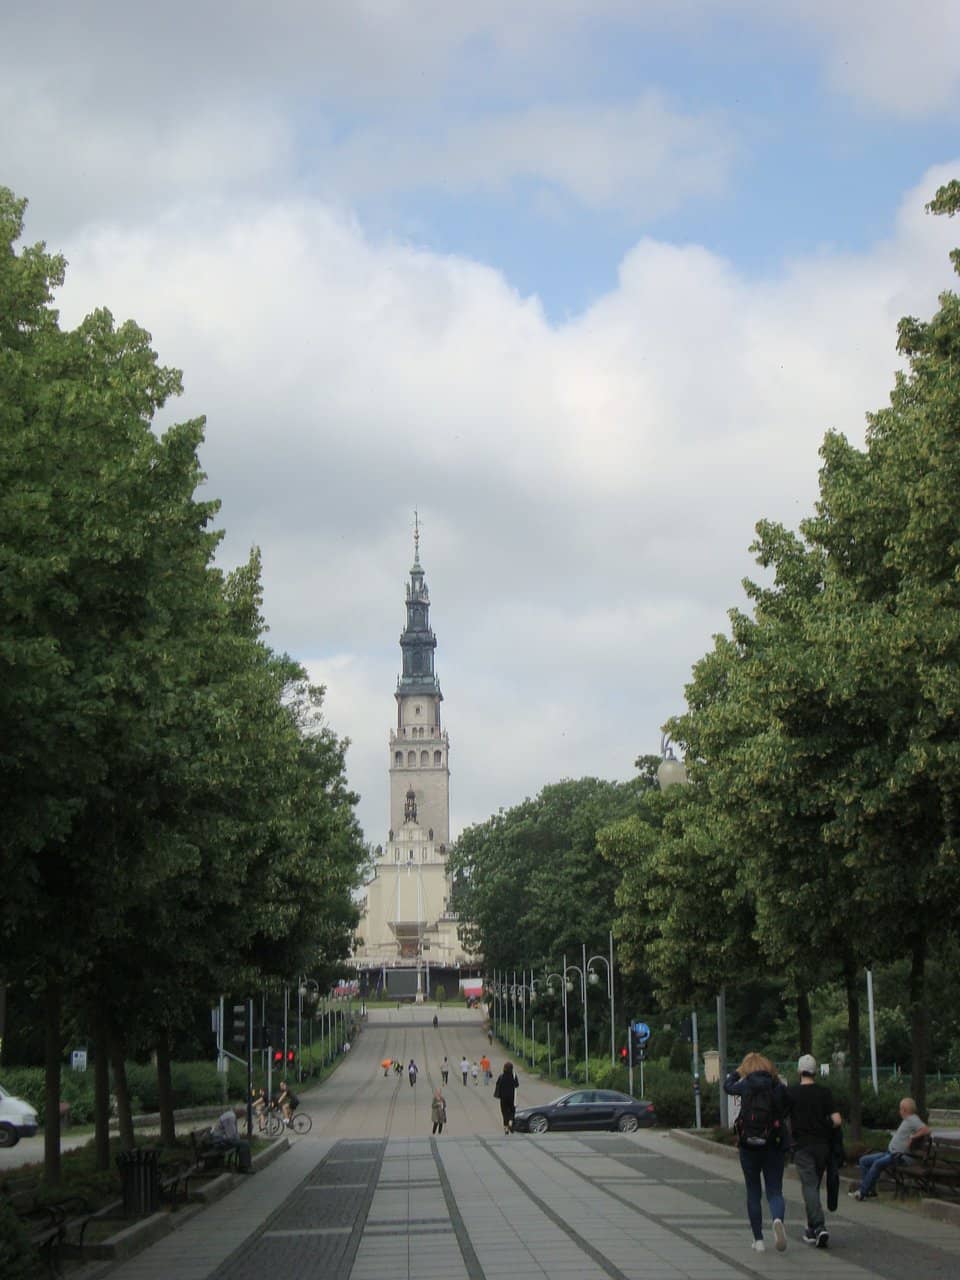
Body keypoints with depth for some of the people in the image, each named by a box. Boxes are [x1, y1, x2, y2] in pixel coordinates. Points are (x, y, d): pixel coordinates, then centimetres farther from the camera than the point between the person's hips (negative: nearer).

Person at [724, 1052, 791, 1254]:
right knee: (775, 1191, 5)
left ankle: (758, 1239, 10)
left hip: (749, 1146, 0)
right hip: (773, 1146, 0)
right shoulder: (778, 1087, -3)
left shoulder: (746, 1086, -3)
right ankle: (778, 1219, -26)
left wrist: (737, 1071, 32)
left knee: (753, 1193, 11)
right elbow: (787, 1111, 4)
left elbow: (727, 1086, 15)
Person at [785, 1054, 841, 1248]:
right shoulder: (824, 1092, 0)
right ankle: (812, 1229, 23)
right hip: (822, 1145, 3)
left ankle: (819, 1227, -23)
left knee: (809, 1186, -7)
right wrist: (825, 1129, 14)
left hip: (802, 1145, -3)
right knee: (814, 1186, 16)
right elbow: (837, 1120, -6)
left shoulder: (791, 1092, -4)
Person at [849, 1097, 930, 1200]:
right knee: (863, 1160, 4)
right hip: (889, 1153, 11)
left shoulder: (913, 1120, -11)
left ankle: (863, 1192, -26)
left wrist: (912, 1137, -22)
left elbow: (926, 1130, -26)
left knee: (878, 1163, -32)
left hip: (899, 1156, -11)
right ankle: (868, 1189, -3)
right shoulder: (906, 1120, 20)